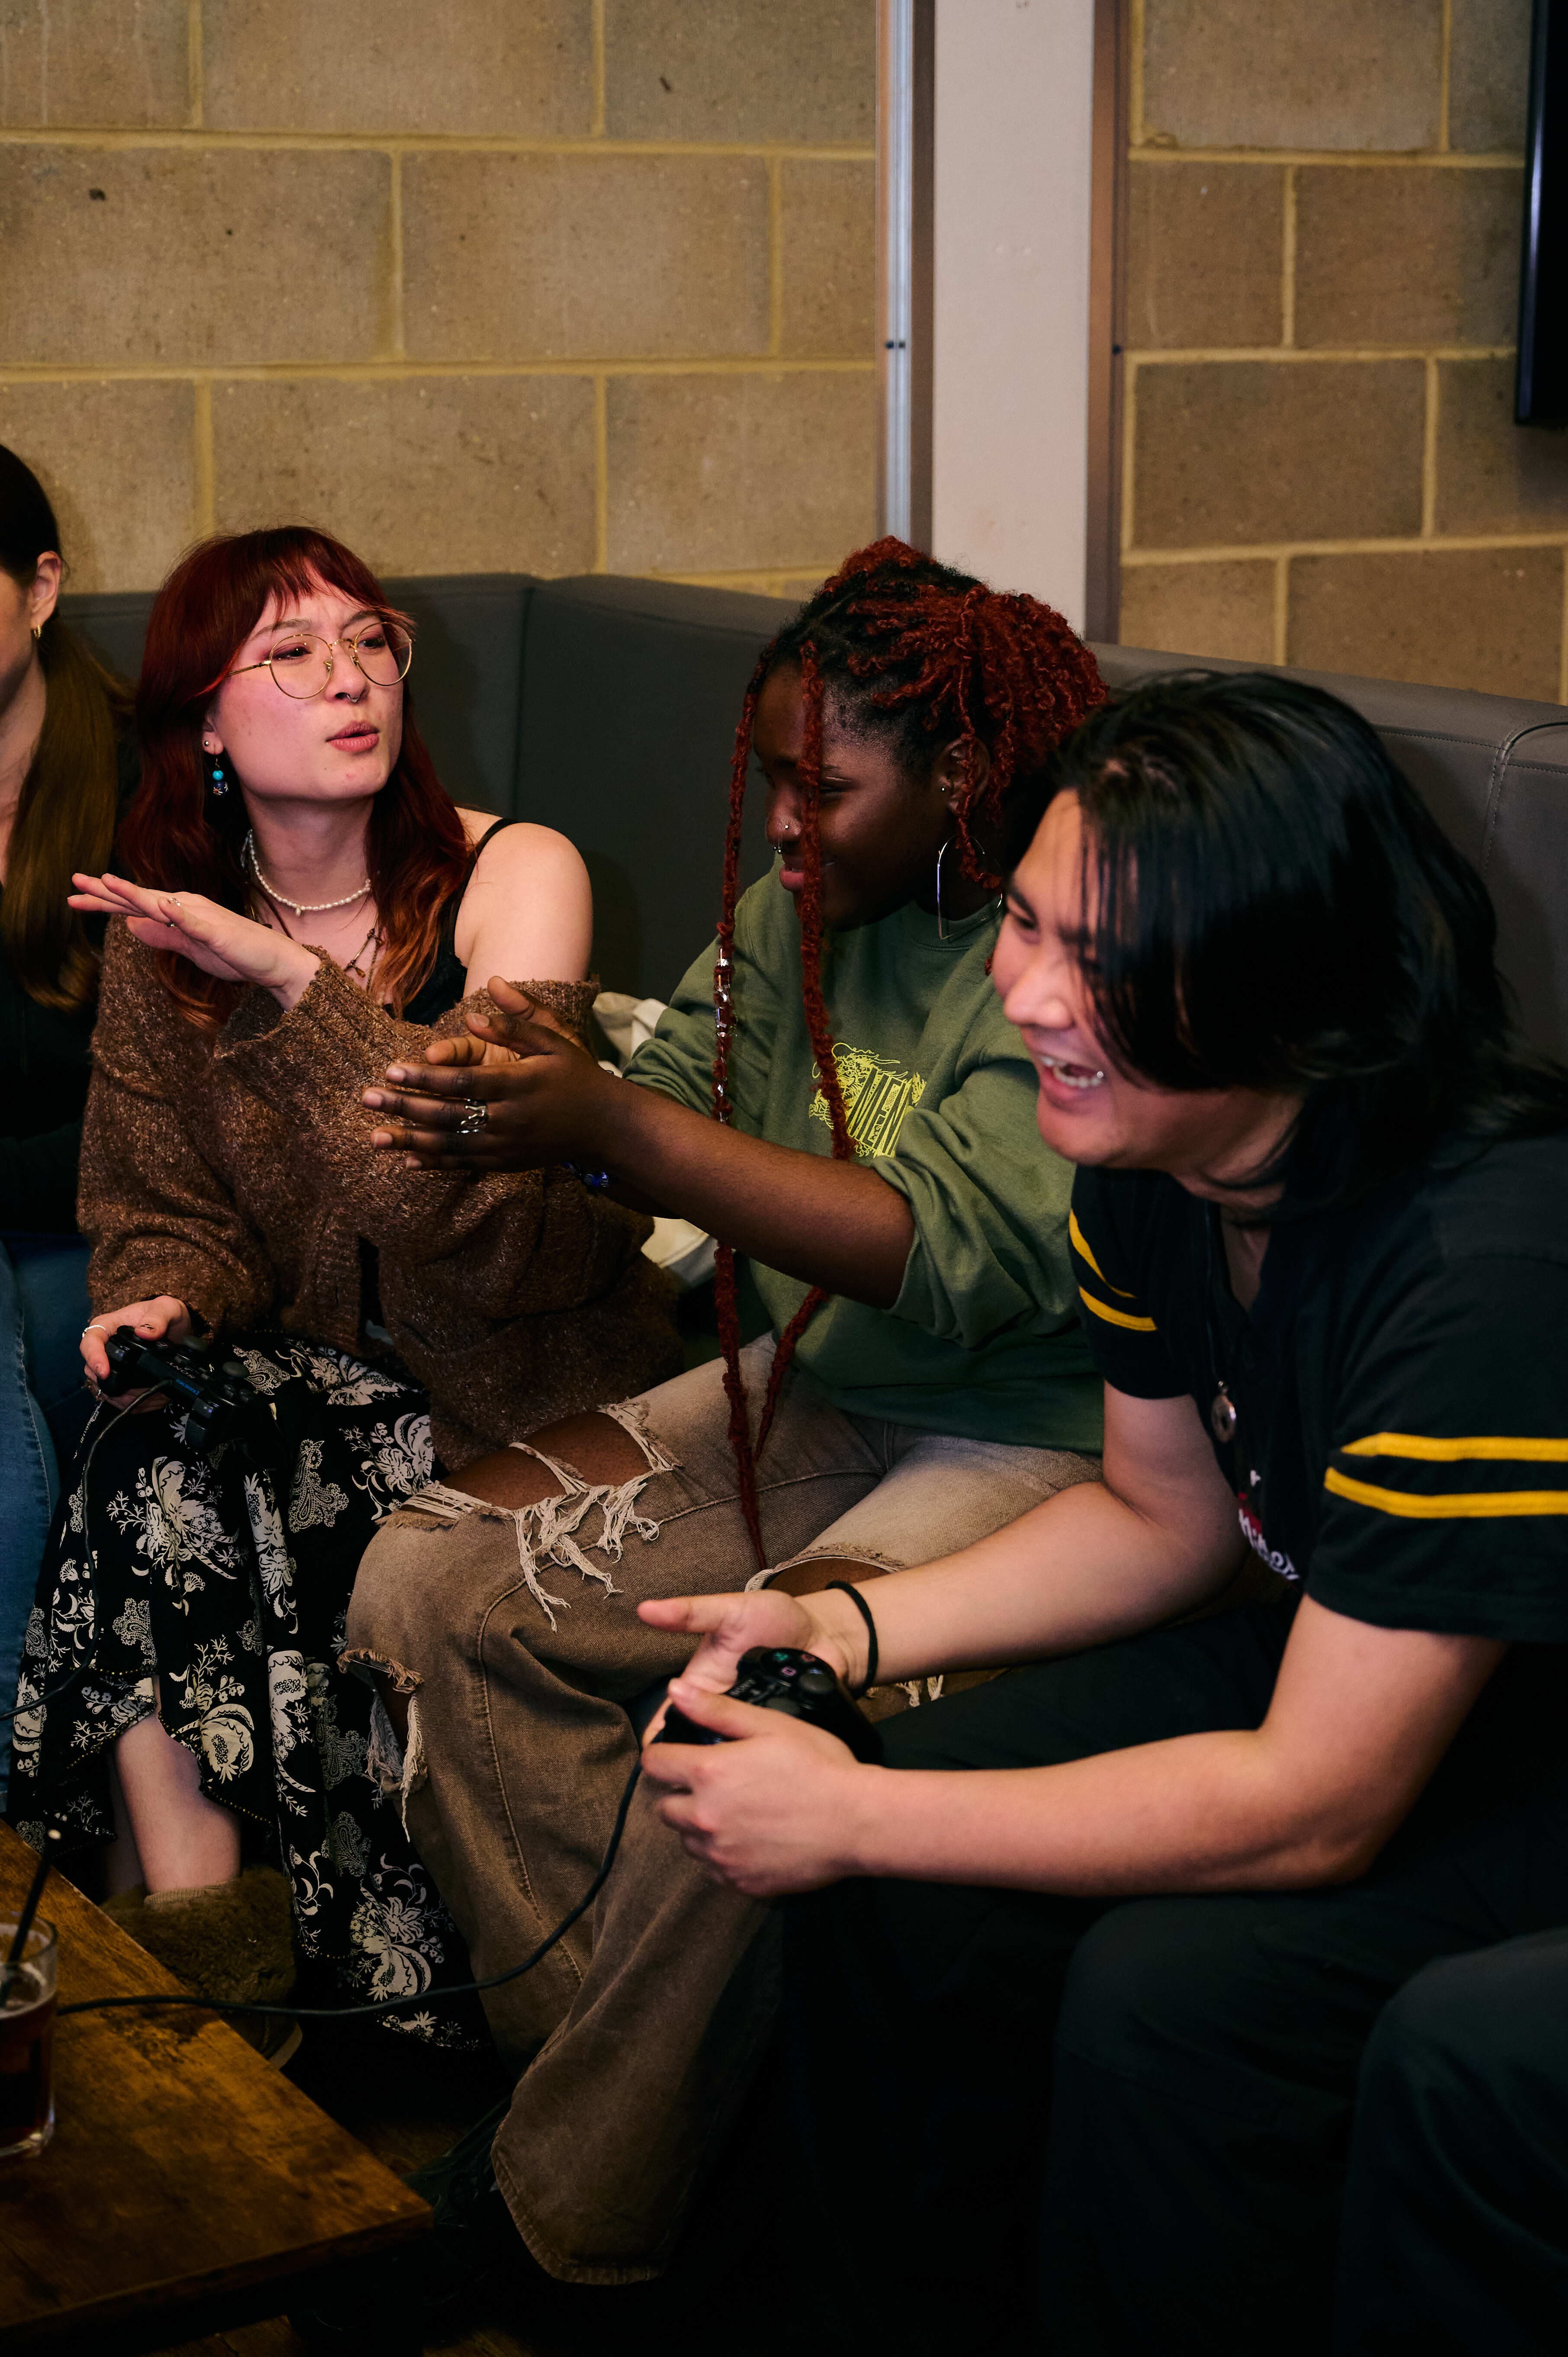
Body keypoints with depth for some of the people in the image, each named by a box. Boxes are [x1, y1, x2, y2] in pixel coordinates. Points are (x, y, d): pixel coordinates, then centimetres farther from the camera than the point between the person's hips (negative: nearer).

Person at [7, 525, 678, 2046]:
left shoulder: (511, 878, -9)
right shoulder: (160, 935, 4)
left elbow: (480, 1193, -23)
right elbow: (162, 1215, 9)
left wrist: (288, 977, -28)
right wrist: (164, 1304, -15)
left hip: (528, 1386, -3)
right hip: (323, 1380, 4)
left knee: (175, 1477, -26)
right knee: (153, 1444, -27)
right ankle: (191, 1922, -21)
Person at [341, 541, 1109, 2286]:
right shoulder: (799, 908, 6)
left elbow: (953, 1253, -30)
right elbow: (670, 1114, 8)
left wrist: (607, 1125, -34)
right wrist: (503, 1111, -16)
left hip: (1030, 1443, -8)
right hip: (806, 1392, 8)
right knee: (424, 1584, -5)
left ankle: (582, 2225, -9)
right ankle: (586, 2058, 1)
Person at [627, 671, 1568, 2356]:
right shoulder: (1151, 1158, -8)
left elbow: (1314, 1804, -30)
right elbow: (1164, 1517, 8)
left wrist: (854, 1817, -24)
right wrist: (844, 1627, -6)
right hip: (1332, 1641, 8)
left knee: (1165, 1995, -27)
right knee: (888, 1878, -4)